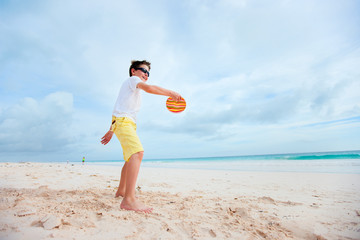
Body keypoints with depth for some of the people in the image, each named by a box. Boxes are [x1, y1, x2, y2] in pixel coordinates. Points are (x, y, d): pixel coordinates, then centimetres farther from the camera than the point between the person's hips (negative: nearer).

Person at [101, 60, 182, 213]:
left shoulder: (135, 90, 30)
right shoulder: (132, 79, 4)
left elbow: (118, 112, 28)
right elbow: (149, 88, -20)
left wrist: (111, 131, 26)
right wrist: (170, 93, -20)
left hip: (128, 124, 11)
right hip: (122, 121, -11)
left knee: (131, 158, 17)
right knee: (137, 152, -29)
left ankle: (121, 191, 31)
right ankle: (129, 200, -37)